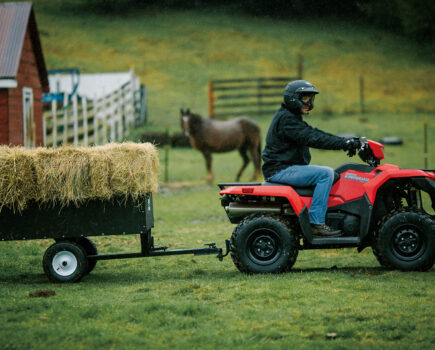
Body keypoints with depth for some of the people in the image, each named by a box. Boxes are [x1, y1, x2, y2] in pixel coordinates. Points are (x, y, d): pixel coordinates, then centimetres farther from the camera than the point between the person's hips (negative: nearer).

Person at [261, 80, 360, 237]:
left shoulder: (291, 117, 20)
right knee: (326, 174, -21)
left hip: (287, 167, 11)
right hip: (280, 170, -11)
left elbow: (314, 133, 16)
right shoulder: (286, 119, -15)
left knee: (329, 174, 17)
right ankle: (316, 223, -23)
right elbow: (312, 138, -25)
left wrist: (346, 142, 4)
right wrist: (344, 144, -26)